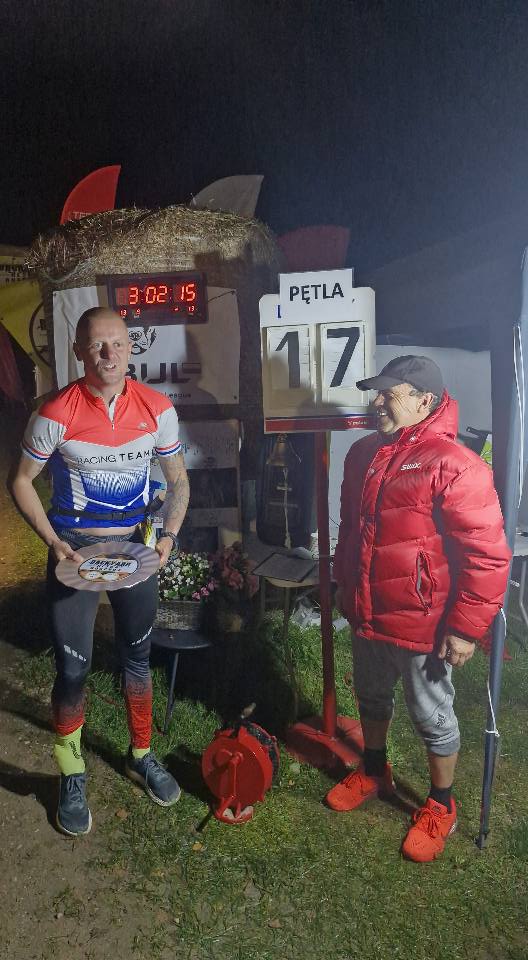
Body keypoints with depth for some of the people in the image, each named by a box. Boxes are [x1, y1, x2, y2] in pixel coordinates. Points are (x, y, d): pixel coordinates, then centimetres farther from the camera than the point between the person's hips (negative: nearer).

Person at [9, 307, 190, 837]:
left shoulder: (157, 409, -7)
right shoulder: (56, 413, -15)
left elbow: (178, 479, 4)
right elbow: (21, 482, -3)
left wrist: (169, 535, -11)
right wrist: (53, 542, -14)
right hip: (74, 549, -2)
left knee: (137, 657, 16)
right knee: (73, 668, 4)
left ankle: (141, 756, 38)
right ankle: (71, 777, 28)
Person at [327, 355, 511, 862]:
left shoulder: (454, 466, -22)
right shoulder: (363, 454, 2)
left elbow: (487, 556, -21)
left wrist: (465, 628, -19)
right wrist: (344, 585, 20)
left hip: (423, 625, -7)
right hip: (367, 616, 7)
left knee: (432, 717, 14)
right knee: (371, 697, 26)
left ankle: (440, 806, 38)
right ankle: (373, 772, 51)